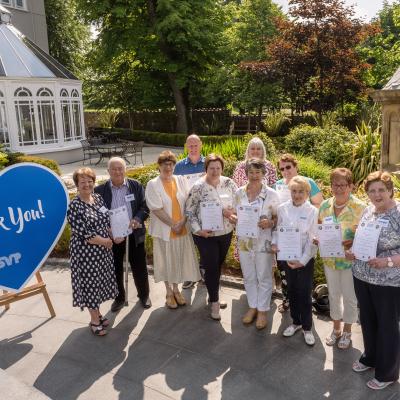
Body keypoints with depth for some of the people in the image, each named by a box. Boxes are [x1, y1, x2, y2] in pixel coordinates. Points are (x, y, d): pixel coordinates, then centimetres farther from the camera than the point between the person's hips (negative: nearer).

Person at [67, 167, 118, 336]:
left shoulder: (98, 198, 4)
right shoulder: (74, 206, -16)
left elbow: (107, 221, 12)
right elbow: (82, 233, -20)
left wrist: (112, 236, -5)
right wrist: (105, 241, -13)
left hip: (103, 250, 6)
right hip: (85, 251, -6)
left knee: (100, 280, 16)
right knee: (89, 282, 5)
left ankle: (97, 313, 35)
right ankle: (95, 320, 21)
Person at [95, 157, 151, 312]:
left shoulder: (136, 186, -1)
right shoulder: (100, 190, -4)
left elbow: (144, 207, -2)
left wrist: (137, 219, -22)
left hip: (134, 234, 0)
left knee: (139, 266, 12)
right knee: (115, 268, 13)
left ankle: (144, 295, 33)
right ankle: (119, 298, 32)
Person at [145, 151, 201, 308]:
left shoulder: (181, 181, 3)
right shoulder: (153, 184, -7)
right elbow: (157, 209, -12)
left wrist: (182, 222, -13)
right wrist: (173, 225, -14)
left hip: (183, 229, 3)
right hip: (164, 230, -3)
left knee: (179, 259, 13)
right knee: (166, 261, 9)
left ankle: (176, 289, 32)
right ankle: (169, 292, 27)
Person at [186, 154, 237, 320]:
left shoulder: (229, 183, -3)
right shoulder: (198, 187, -14)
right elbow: (189, 211, -9)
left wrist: (232, 211, -13)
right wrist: (198, 229, -18)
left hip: (225, 233, 4)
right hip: (206, 235, -4)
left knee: (218, 266, 18)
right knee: (211, 267, 1)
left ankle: (213, 294, 38)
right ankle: (214, 302, 19)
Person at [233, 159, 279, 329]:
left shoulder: (271, 194, -9)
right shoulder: (239, 192, 1)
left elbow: (278, 217, -5)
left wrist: (269, 223, -23)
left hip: (263, 242, -3)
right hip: (244, 241, 4)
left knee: (264, 277, 9)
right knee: (248, 276, 16)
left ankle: (262, 311, 26)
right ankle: (252, 306, 35)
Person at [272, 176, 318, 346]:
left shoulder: (313, 211, -10)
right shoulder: (282, 208, -1)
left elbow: (312, 239, -10)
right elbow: (277, 229, 8)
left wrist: (302, 260, -15)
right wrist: (274, 243, -11)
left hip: (305, 259, -3)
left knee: (305, 293, 4)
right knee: (291, 291, 16)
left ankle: (307, 327, 23)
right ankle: (296, 322, 35)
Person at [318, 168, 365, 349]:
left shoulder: (359, 207, -15)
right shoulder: (325, 205, -1)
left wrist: (353, 242, -27)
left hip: (350, 259, -4)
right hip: (329, 258, 4)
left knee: (349, 297, 12)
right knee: (334, 294, 18)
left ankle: (347, 331, 34)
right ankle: (336, 328, 38)